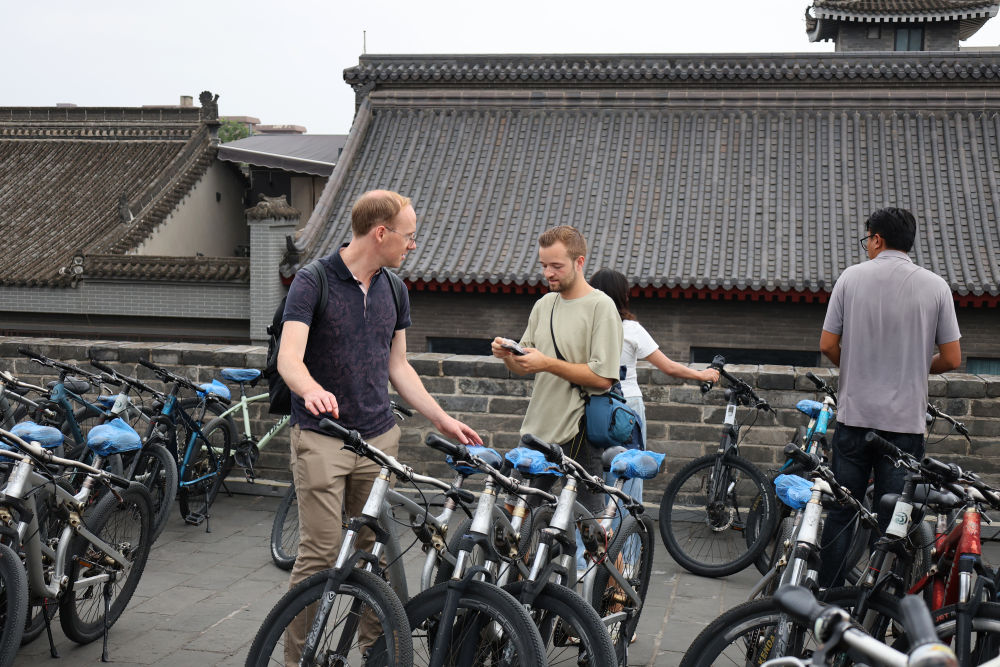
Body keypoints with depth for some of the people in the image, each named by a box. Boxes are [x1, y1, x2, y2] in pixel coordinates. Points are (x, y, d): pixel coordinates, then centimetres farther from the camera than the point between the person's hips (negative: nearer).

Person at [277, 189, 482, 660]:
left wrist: (442, 419, 11)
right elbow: (289, 359, -20)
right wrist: (312, 391, -42)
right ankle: (297, 654, 9)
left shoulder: (393, 291, 10)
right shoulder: (313, 282, -10)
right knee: (320, 553, -5)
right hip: (321, 438, -5)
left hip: (379, 439, 5)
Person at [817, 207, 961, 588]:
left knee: (840, 512, 10)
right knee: (894, 520, 6)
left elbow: (828, 345, -3)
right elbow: (952, 359, -2)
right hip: (906, 420, 0)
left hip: (855, 414, 0)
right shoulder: (935, 286, -2)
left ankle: (828, 593, 16)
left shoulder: (852, 277, -2)